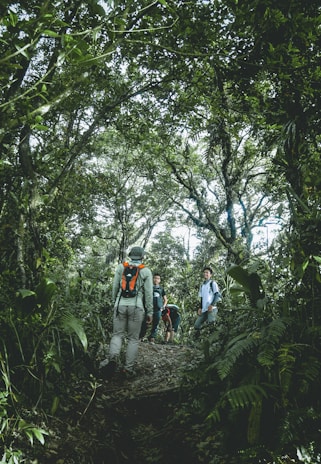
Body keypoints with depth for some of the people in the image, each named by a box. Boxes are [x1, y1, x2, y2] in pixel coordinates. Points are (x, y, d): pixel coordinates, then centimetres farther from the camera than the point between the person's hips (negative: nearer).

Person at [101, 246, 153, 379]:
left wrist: (114, 302, 22)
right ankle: (129, 369, 9)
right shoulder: (146, 271, 3)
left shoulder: (121, 267, 7)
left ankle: (113, 358, -18)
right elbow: (148, 293, 1)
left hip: (120, 305, 1)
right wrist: (150, 312, 7)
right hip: (136, 307, -1)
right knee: (133, 338, 8)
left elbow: (115, 287, 9)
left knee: (117, 334, 9)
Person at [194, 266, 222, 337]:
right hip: (204, 310, 7)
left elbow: (218, 295, -5)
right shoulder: (202, 285, 23)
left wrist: (212, 305, -18)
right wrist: (200, 308, 9)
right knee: (197, 326, -1)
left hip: (211, 309, -7)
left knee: (211, 324, -22)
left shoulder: (213, 283, 3)